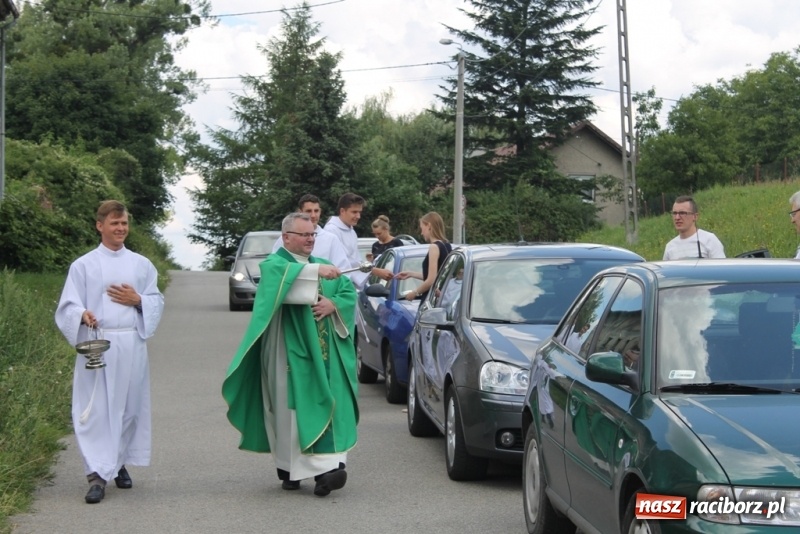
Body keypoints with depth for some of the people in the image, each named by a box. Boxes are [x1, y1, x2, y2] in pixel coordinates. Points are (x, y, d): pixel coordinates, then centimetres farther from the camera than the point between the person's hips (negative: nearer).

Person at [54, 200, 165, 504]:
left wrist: (138, 300, -7)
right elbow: (68, 305, -3)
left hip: (131, 345, 3)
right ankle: (97, 475, -8)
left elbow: (157, 302, 13)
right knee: (96, 408, -7)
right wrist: (83, 314, -24)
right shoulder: (83, 265, 2)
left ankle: (120, 464, 25)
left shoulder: (141, 265, 11)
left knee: (129, 407, 7)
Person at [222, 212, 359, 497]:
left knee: (327, 405, -5)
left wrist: (333, 303, -11)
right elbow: (276, 271, -24)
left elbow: (349, 292, 11)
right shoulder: (275, 263, 2)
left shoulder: (322, 264, 21)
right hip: (289, 353, -5)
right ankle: (290, 470, -5)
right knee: (293, 408, -9)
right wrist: (316, 270, -35)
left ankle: (327, 466, -8)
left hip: (324, 353, 5)